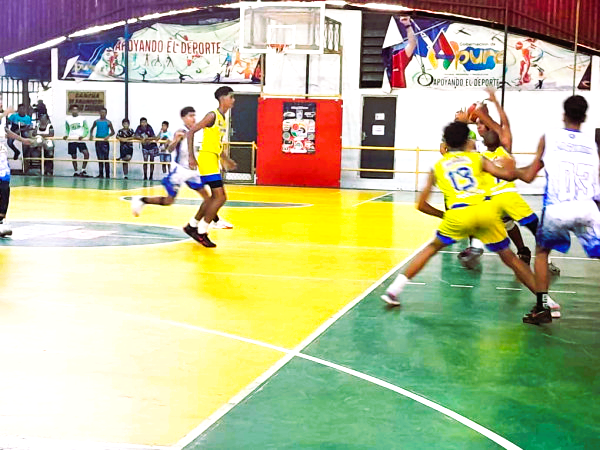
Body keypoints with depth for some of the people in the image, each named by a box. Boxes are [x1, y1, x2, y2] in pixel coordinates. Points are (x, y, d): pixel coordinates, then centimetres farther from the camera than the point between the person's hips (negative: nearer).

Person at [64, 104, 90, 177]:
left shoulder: (82, 119, 3)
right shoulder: (68, 119, 8)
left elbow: (87, 129, 3)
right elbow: (67, 129, 18)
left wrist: (83, 136, -15)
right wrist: (66, 135, -2)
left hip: (80, 140, -1)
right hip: (71, 140, 1)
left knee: (86, 153, -18)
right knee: (74, 156, 4)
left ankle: (83, 170, -8)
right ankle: (75, 172, 15)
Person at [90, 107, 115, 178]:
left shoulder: (108, 122, 0)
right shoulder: (96, 121, 9)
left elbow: (113, 132, 0)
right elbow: (92, 129, 22)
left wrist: (108, 136, -18)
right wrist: (91, 135, 3)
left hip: (105, 141, -3)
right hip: (98, 141, 3)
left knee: (106, 158, -6)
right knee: (100, 158, 7)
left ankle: (107, 174, -4)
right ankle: (101, 174, 11)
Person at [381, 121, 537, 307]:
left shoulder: (437, 167, 22)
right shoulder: (477, 158, 19)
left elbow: (421, 205, 20)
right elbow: (507, 174, 5)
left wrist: (443, 215, 34)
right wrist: (510, 165, 27)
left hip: (457, 214, 0)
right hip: (486, 209, 0)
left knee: (432, 248, 23)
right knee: (509, 257, 18)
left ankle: (393, 291, 18)